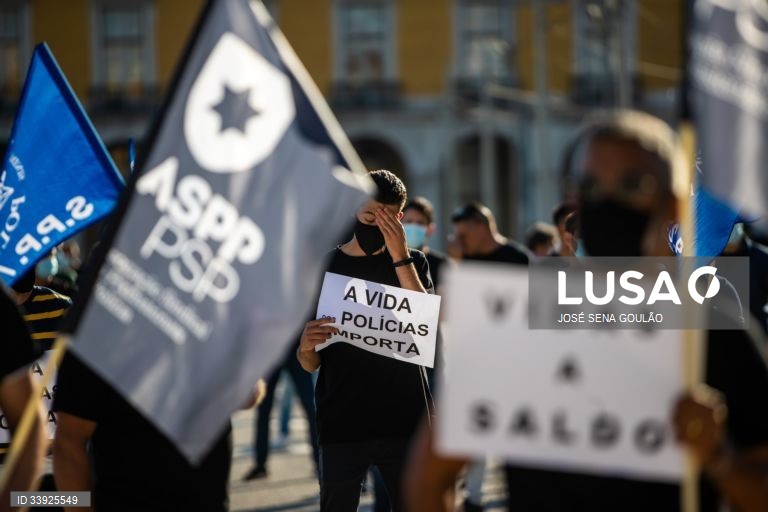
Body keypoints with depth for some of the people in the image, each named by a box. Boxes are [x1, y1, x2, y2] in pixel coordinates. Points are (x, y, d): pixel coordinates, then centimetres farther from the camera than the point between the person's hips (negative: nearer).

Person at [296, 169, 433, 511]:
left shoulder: (413, 263, 6)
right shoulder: (324, 268, 3)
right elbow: (310, 364, 3)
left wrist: (399, 257, -16)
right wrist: (306, 346, -21)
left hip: (404, 420, 1)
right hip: (342, 425, -1)